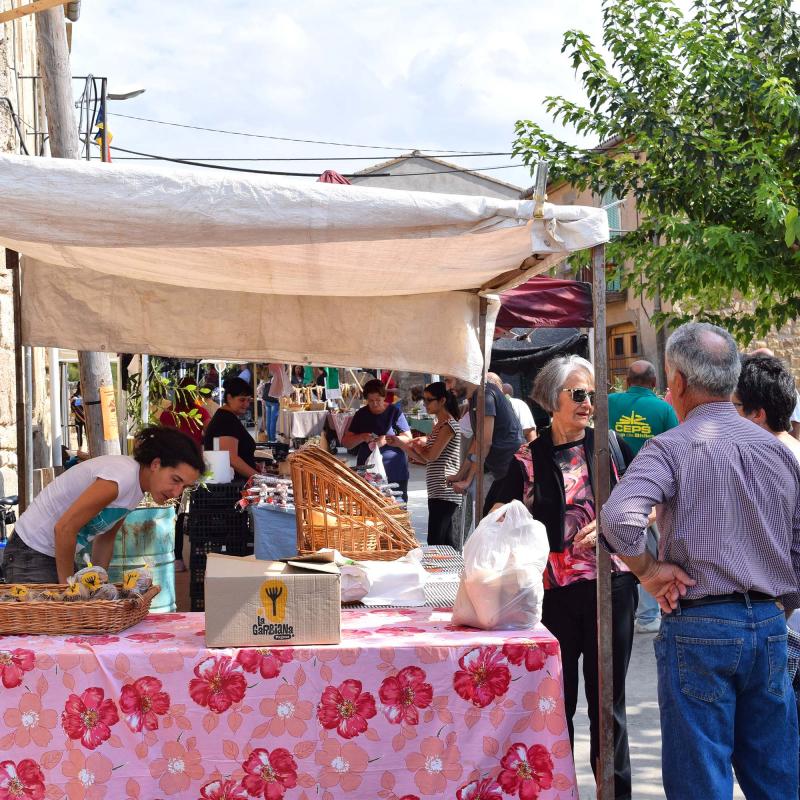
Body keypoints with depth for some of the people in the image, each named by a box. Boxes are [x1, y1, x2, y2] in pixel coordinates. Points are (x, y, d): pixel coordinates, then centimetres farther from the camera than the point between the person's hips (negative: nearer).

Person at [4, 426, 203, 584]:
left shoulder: (138, 484, 2)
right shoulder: (123, 476, -28)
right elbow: (64, 529, -28)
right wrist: (67, 586, -19)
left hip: (58, 554, 9)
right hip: (30, 556, -9)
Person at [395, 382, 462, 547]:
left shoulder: (449, 425, -10)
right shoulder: (438, 425, 19)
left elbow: (432, 455, -14)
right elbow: (425, 459, 17)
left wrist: (417, 446, 6)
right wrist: (401, 444, 7)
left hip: (444, 492, -10)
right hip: (438, 491, 10)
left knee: (435, 542, -12)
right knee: (446, 541, 12)